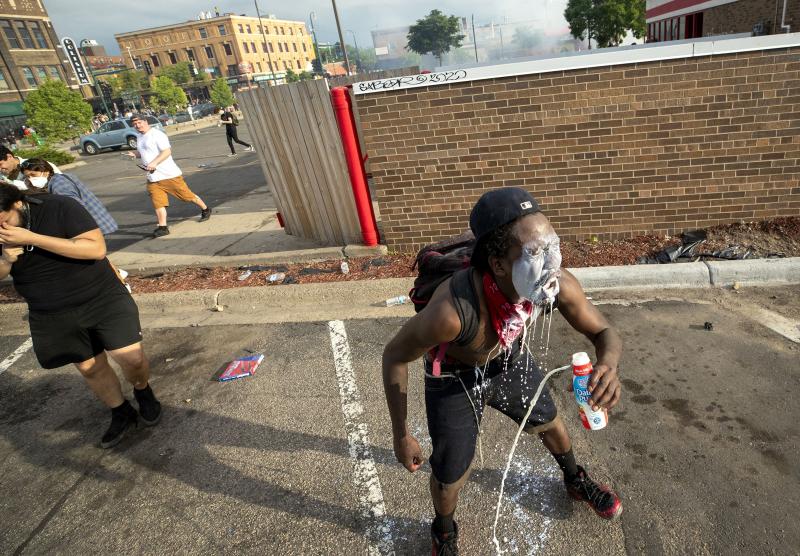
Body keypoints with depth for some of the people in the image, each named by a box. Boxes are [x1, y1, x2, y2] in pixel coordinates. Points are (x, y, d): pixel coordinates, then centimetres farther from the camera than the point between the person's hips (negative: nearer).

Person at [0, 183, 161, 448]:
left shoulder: (59, 207, -19)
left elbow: (97, 249, -28)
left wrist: (33, 238, -31)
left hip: (103, 298, -4)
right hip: (51, 316, 5)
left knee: (131, 358, -12)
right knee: (89, 367, 11)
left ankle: (143, 392, 21)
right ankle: (121, 413, 34)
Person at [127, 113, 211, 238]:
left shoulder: (156, 134, -10)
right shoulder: (139, 137, 16)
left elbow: (167, 151, -19)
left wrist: (154, 163, -30)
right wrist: (135, 155, 9)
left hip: (169, 175, -7)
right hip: (152, 178, 7)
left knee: (187, 195, 3)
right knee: (157, 203, -1)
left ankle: (205, 210, 23)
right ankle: (162, 227, 2)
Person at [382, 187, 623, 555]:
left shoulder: (559, 285, -30)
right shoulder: (451, 310, -44)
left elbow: (603, 332, -12)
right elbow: (394, 356, -26)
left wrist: (608, 365, -37)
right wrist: (401, 435, -17)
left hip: (509, 360, 5)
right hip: (454, 377, -4)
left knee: (549, 423, 25)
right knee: (450, 475, 6)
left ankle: (575, 480, 61)